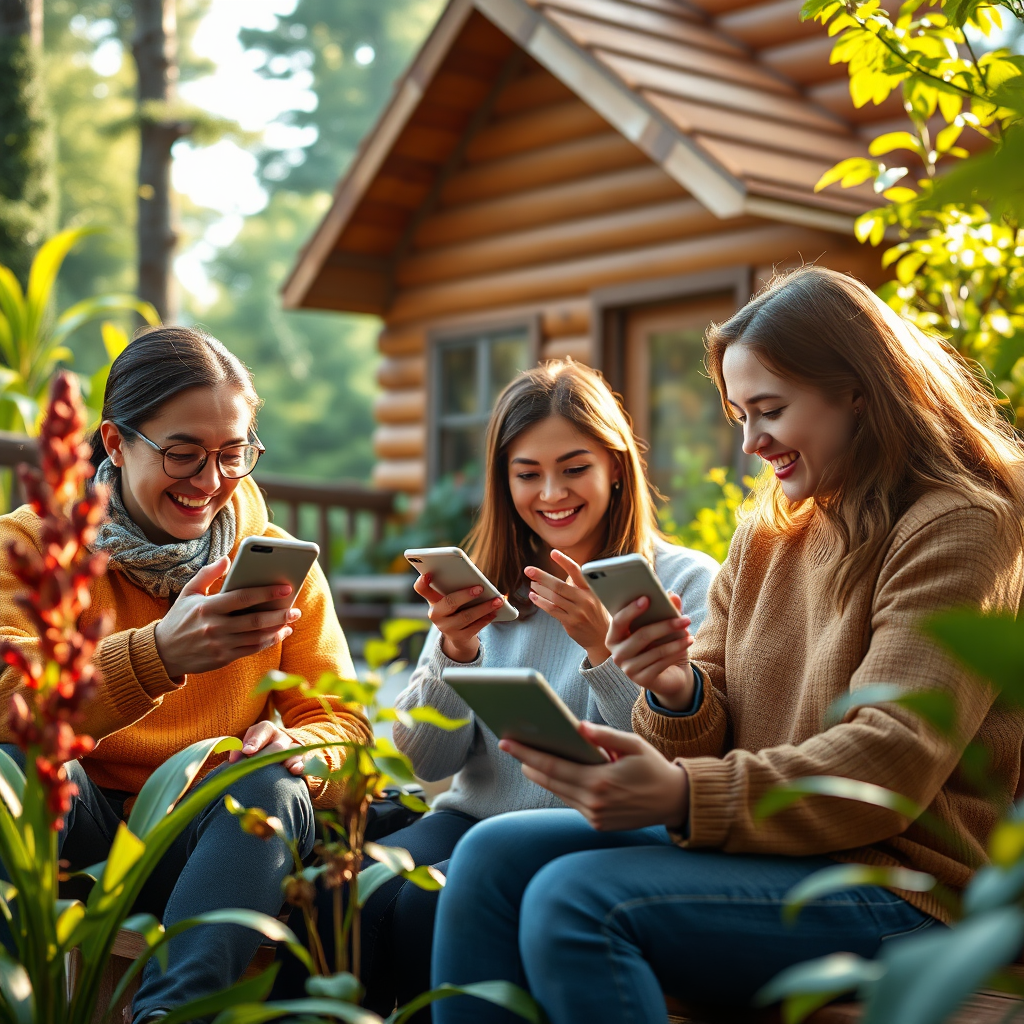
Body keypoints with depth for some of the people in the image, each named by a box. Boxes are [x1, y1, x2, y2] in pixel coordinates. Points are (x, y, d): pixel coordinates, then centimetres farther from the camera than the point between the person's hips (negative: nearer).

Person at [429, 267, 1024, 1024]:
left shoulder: (959, 526, -8)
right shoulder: (768, 534, 16)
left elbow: (890, 766, -19)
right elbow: (712, 741, 14)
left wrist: (683, 794, -30)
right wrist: (675, 692, -11)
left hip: (895, 881, -8)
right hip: (757, 844, 8)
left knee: (574, 900, -26)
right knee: (494, 856, -11)